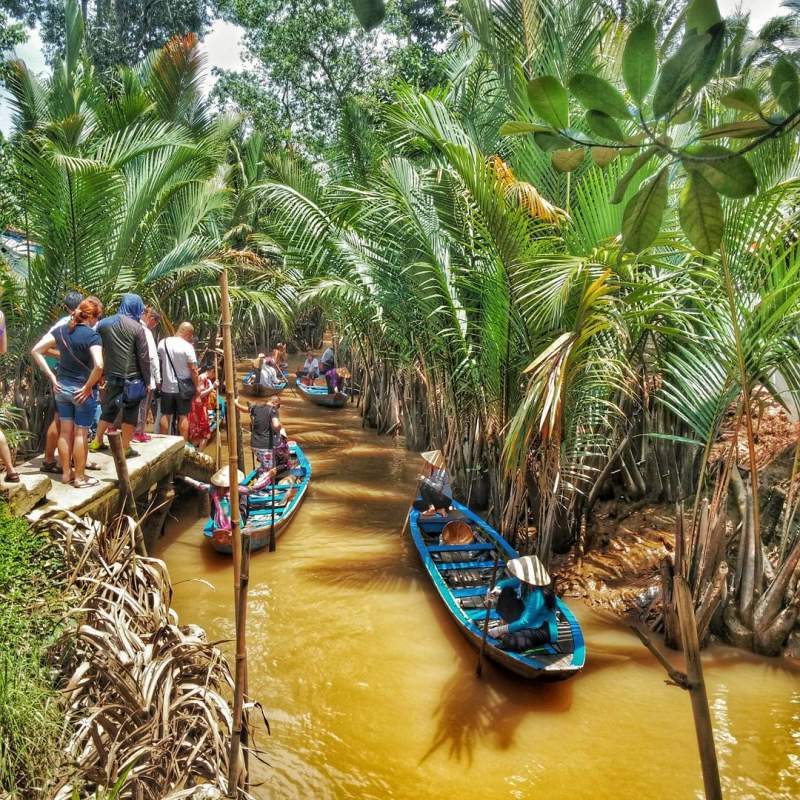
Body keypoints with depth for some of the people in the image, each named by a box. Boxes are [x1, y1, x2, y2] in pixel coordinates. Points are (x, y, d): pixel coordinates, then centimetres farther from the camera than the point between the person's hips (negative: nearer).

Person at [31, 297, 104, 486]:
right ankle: (79, 477, 13)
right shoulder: (92, 335, -17)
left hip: (62, 387, 6)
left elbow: (36, 351, 4)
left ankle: (66, 473, 25)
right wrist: (88, 387, -17)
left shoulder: (62, 330, 2)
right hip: (82, 390, -6)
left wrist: (52, 377, 3)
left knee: (65, 431, 14)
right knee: (81, 433, 4)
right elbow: (98, 365, -31)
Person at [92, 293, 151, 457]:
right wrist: (146, 381, -1)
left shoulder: (103, 323, 5)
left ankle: (97, 442, 26)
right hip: (132, 378, -5)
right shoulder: (136, 328, -9)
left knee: (109, 409, 19)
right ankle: (125, 448, 8)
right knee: (130, 413, 4)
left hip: (111, 377, 5)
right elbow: (143, 357, -8)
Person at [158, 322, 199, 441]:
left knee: (166, 415, 13)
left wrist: (159, 381, 17)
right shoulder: (187, 346, -15)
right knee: (183, 416, 4)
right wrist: (197, 386, -5)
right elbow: (193, 369, -14)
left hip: (166, 386, 4)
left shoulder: (163, 343, 0)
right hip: (183, 387, -4)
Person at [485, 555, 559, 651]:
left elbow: (525, 623, -29)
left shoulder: (537, 596, -34)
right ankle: (505, 623, 10)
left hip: (543, 629, -8)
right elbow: (505, 583, 6)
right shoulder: (524, 582, -12)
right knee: (506, 592, -2)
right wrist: (497, 589, -16)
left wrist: (501, 630, -24)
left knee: (509, 641, -33)